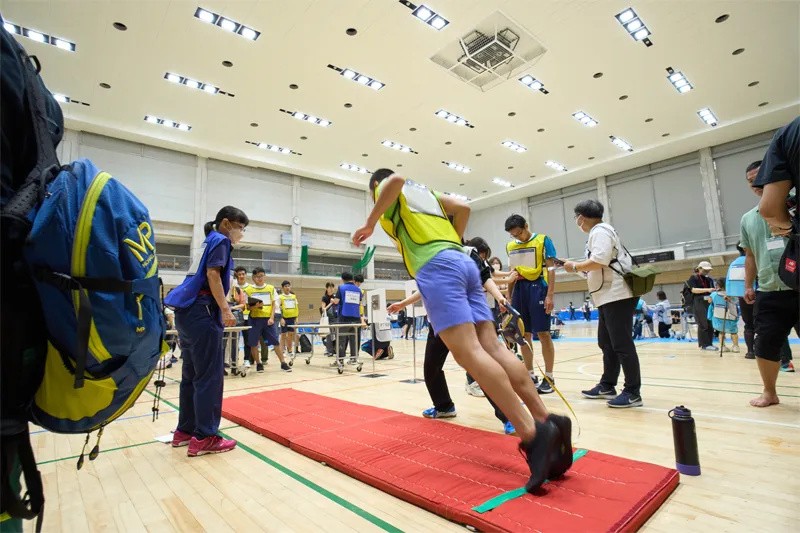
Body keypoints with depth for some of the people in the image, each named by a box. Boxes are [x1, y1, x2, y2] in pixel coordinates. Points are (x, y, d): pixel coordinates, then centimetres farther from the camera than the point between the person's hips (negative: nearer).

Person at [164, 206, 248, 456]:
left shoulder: (207, 242, 23)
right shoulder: (220, 241, -4)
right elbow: (212, 274, -16)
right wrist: (225, 309, -20)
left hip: (187, 312, 10)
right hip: (201, 313, -10)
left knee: (191, 374, 14)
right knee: (209, 376, -6)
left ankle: (185, 430, 22)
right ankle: (204, 438, -1)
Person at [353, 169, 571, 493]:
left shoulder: (386, 190, 16)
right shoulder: (425, 192, 35)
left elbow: (395, 180, -10)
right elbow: (463, 207, 24)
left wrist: (370, 223, -4)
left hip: (436, 267, -8)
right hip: (464, 262, 8)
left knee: (468, 352, -18)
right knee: (492, 348, -1)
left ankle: (533, 434, -26)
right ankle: (547, 422, -7)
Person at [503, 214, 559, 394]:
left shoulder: (543, 240, -2)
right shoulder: (510, 246, 12)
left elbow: (550, 268, -5)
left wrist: (549, 295, -13)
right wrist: (508, 297, 13)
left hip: (537, 287, -5)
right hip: (519, 289, 5)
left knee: (543, 334, -2)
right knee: (523, 335, 8)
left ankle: (548, 377, 9)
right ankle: (530, 375, 19)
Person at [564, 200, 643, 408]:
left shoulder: (600, 231, -11)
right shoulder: (599, 232, 20)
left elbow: (599, 261, -24)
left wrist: (575, 266, -11)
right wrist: (578, 267, 11)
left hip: (616, 296, -11)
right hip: (609, 297, 11)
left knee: (621, 345, -7)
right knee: (607, 344, 15)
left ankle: (633, 393, 1)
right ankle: (607, 386, 24)